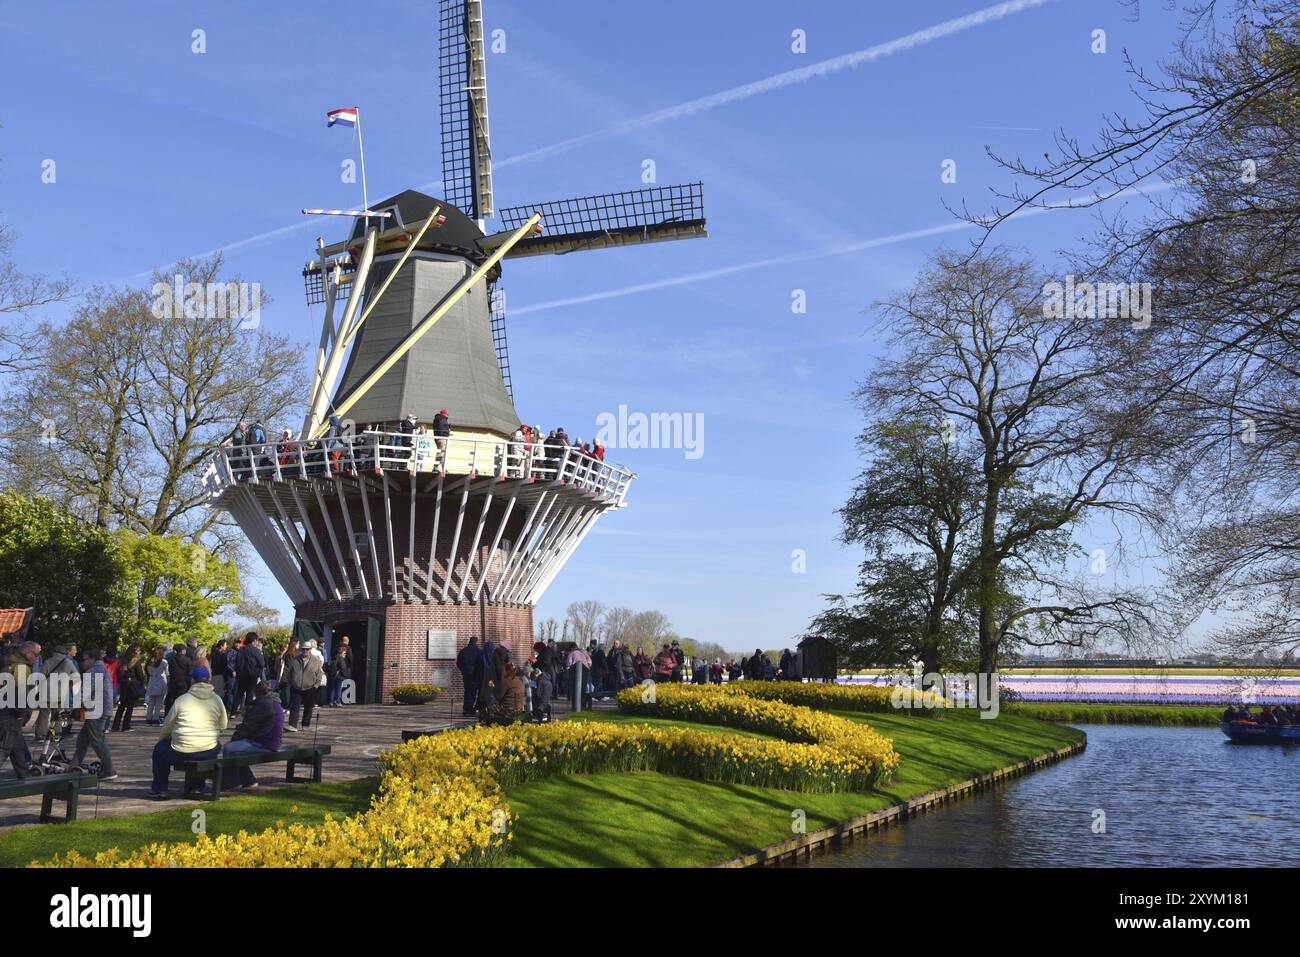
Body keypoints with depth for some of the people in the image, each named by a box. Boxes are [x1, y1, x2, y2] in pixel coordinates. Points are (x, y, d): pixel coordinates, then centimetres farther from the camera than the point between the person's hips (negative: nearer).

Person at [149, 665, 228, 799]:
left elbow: (167, 726, 7)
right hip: (209, 752, 2)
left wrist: (162, 739, 28)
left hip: (182, 752, -2)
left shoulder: (182, 700, -4)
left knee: (159, 749, 27)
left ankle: (160, 790, 25)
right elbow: (223, 725, 12)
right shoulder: (217, 700, 3)